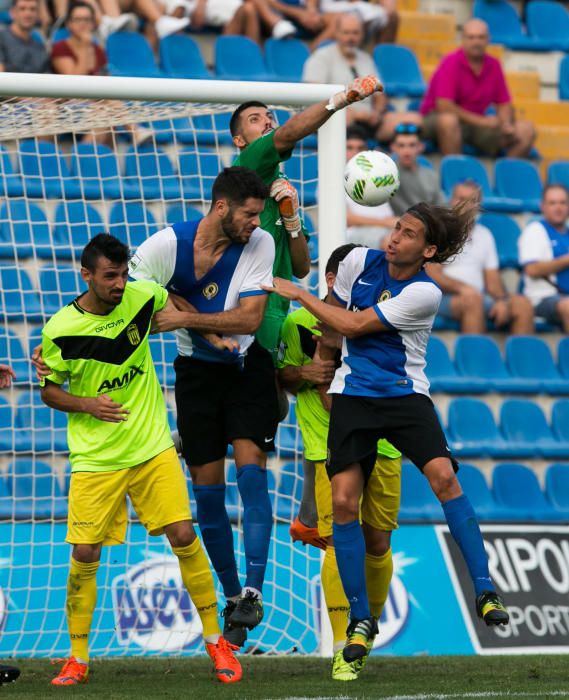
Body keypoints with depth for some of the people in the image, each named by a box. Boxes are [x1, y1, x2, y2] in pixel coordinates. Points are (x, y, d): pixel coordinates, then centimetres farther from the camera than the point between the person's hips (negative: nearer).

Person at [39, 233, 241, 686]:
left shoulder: (141, 297, -4)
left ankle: (216, 642, 7)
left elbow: (171, 302, 21)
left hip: (153, 449, 2)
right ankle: (78, 660, 11)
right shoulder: (60, 330, -12)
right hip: (95, 459, -2)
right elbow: (49, 391, 1)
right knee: (84, 556, -3)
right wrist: (87, 404, -16)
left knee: (184, 537, -6)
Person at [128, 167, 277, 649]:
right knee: (207, 487, 1)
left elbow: (249, 318, -19)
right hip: (197, 371, 1)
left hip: (249, 369, -1)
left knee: (251, 469, -17)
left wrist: (185, 317, -23)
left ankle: (253, 591, -17)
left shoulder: (260, 244, -13)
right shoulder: (166, 244, -13)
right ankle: (232, 596, 14)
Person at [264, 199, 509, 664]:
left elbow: (353, 325, -14)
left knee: (443, 476, -25)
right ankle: (361, 621, 3)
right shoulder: (360, 261, 1)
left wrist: (299, 295, -7)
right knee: (344, 501, -8)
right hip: (353, 395, 3)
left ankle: (485, 592, -19)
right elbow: (335, 320, 19)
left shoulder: (424, 293, -14)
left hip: (405, 394, -3)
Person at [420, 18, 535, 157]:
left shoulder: (493, 65, 3)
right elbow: (443, 106, -22)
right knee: (448, 121, -42)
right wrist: (481, 120, -20)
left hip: (476, 123, 6)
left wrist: (507, 124, -12)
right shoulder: (451, 63, -14)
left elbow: (504, 105, 10)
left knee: (526, 130, -9)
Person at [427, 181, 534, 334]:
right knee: (473, 300, -38)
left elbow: (492, 278, 17)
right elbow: (431, 274, -5)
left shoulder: (484, 234, 23)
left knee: (522, 303, -20)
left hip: (480, 296, 5)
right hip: (446, 297, -5)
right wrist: (460, 287, -23)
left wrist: (501, 300, -5)